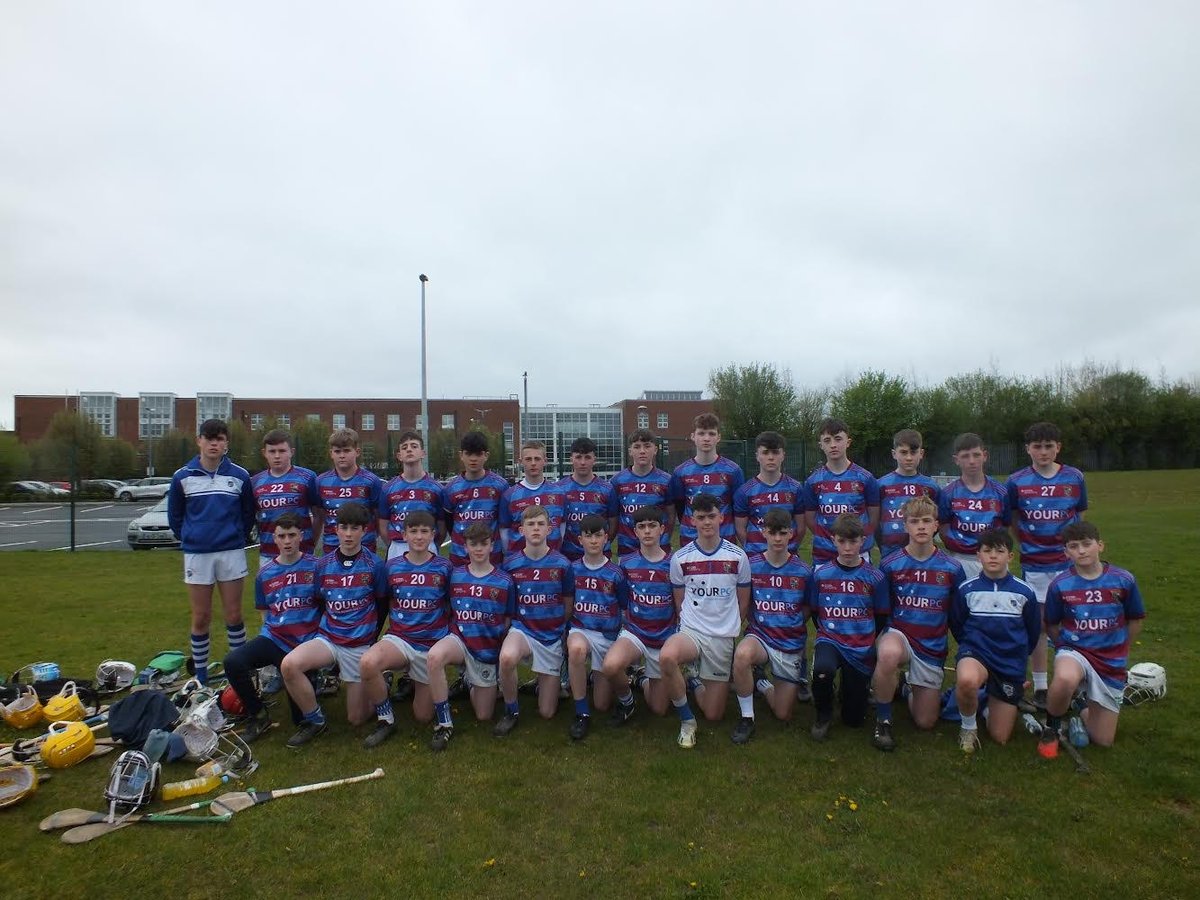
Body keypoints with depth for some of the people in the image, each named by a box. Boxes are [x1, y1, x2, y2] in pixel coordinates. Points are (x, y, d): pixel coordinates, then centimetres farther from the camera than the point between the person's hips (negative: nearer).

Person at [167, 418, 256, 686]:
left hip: (232, 553, 0)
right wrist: (190, 539, 9)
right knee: (201, 618, 8)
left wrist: (237, 537, 5)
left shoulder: (240, 476, -2)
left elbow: (248, 513, 9)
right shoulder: (182, 477, 0)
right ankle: (200, 676, 20)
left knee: (233, 615, 6)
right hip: (196, 554, 1)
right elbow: (175, 516, 12)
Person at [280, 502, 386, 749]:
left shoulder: (374, 565, -8)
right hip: (327, 638, 3)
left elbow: (382, 604, 3)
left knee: (357, 718, 0)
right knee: (289, 664, -29)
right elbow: (318, 602, 13)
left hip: (360, 645, -3)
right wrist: (323, 630, 8)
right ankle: (314, 720, -5)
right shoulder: (323, 564, 0)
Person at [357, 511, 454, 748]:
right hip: (398, 639, 1)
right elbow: (384, 602, 13)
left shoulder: (444, 567, -3)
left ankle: (416, 684, 36)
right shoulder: (391, 566, 1)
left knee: (423, 717, 2)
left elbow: (452, 605, 7)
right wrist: (394, 625, 2)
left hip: (432, 645, 0)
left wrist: (449, 637, 3)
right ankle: (386, 720, -8)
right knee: (368, 663, -35)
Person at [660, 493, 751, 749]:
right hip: (690, 631, -1)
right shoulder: (680, 558, -2)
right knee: (666, 657, -37)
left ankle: (695, 683, 35)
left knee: (713, 715, 1)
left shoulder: (738, 556, -2)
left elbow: (743, 602, 9)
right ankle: (686, 719, -11)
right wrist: (690, 628, 6)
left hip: (724, 637, 1)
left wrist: (731, 629, 11)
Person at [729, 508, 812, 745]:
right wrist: (759, 623, -5)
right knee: (742, 654, -39)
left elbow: (807, 609, 8)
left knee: (783, 715, 4)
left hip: (791, 644, 1)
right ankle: (746, 718, -15)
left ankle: (762, 685, 38)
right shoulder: (751, 566, -7)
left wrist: (790, 626, -1)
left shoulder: (803, 572, -5)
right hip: (760, 635, -1)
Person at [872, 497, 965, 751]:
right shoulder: (890, 564, -8)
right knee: (888, 654, -40)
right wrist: (881, 636, -8)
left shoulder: (952, 568, -6)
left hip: (933, 646, 2)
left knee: (925, 722, 4)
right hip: (898, 634, -2)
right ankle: (883, 721, -15)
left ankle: (911, 688, 40)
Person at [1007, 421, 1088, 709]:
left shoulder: (1075, 478, 0)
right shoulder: (1017, 481, -2)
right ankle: (1039, 687, 16)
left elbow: (1080, 520, 9)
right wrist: (1025, 545, -1)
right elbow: (1012, 523, 8)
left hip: (1069, 563, 1)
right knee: (1037, 624, 6)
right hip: (1034, 564, 0)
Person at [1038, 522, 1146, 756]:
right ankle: (1051, 728, -11)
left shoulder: (1123, 580, -8)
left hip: (1112, 663, 2)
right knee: (1065, 679, -41)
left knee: (1103, 740, 5)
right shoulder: (1059, 585, -10)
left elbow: (1135, 621, 8)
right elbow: (1051, 625, 5)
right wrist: (1067, 649, 0)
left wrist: (1116, 650, 10)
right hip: (1074, 651, -2)